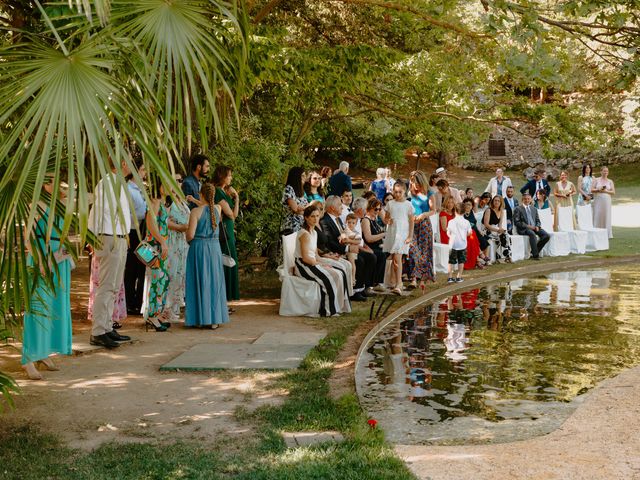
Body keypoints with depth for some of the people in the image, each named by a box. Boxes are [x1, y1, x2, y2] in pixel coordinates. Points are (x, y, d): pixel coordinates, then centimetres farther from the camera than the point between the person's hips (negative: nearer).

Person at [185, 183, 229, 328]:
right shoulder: (218, 209, 2)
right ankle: (215, 319, 11)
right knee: (214, 282, 10)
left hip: (199, 247, -3)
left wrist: (187, 237, 7)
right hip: (214, 247, 4)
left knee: (201, 282, 3)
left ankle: (203, 319, 5)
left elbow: (191, 235, -14)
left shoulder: (196, 211, -12)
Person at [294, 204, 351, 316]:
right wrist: (321, 265, -11)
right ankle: (328, 311, -9)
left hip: (312, 264, 9)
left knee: (340, 274, -4)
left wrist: (322, 264, 0)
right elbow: (305, 258, -19)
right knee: (328, 279, -23)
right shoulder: (304, 234, -16)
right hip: (303, 266, -9)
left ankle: (339, 306, -1)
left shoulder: (314, 232, 14)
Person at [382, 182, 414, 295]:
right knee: (393, 259, 9)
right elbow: (386, 218, 17)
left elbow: (411, 221, 1)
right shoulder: (390, 204, 10)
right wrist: (388, 221, -7)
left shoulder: (408, 205, 0)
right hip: (392, 232, 4)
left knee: (397, 258, -13)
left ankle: (398, 285, -17)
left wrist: (410, 236, -4)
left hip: (403, 233, -4)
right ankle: (393, 282, 21)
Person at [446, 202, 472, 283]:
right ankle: (459, 277, 13)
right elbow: (470, 233, -1)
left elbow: (448, 233, -4)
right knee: (461, 261, 11)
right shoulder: (466, 222, -6)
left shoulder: (451, 222, -9)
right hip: (463, 244, 1)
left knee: (451, 261, 5)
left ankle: (450, 277, 2)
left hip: (453, 244, -1)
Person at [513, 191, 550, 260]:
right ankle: (535, 255, -32)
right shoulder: (518, 209, 4)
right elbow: (516, 222, -5)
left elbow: (538, 220, 22)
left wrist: (537, 226, -2)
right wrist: (527, 226, -15)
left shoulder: (534, 209, 23)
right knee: (532, 234, -38)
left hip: (534, 228, 6)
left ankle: (534, 251, -8)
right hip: (524, 229, -6)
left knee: (546, 235, -19)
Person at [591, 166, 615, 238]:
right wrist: (598, 190, -16)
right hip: (598, 200, -1)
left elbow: (613, 192, 3)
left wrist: (606, 191, -12)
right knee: (597, 216, -6)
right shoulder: (596, 180, 6)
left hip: (606, 201, 1)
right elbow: (592, 190, 0)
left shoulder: (610, 181, 9)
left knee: (606, 216, -2)